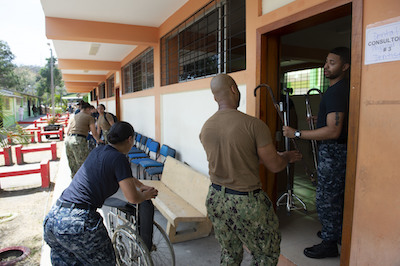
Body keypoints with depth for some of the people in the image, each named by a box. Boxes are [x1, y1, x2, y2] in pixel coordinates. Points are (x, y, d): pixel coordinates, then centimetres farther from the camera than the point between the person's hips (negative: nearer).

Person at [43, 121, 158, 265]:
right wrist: (146, 195, 10)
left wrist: (142, 186, 35)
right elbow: (132, 198, -11)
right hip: (78, 222, -8)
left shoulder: (98, 150, 14)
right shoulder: (119, 158, -11)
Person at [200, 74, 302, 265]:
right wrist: (287, 157, 10)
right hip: (246, 203, -5)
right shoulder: (254, 125, -20)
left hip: (215, 198, 6)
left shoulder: (205, 128, -1)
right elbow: (275, 166, -13)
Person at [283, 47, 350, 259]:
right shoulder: (341, 87, 11)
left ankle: (329, 243, 14)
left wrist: (297, 134, -29)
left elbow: (333, 131, -30)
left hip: (333, 151, -11)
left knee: (325, 198, -1)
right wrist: (321, 118, 25)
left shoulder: (337, 91, -22)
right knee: (336, 196, 21)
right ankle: (337, 233, 38)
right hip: (336, 149, 11)